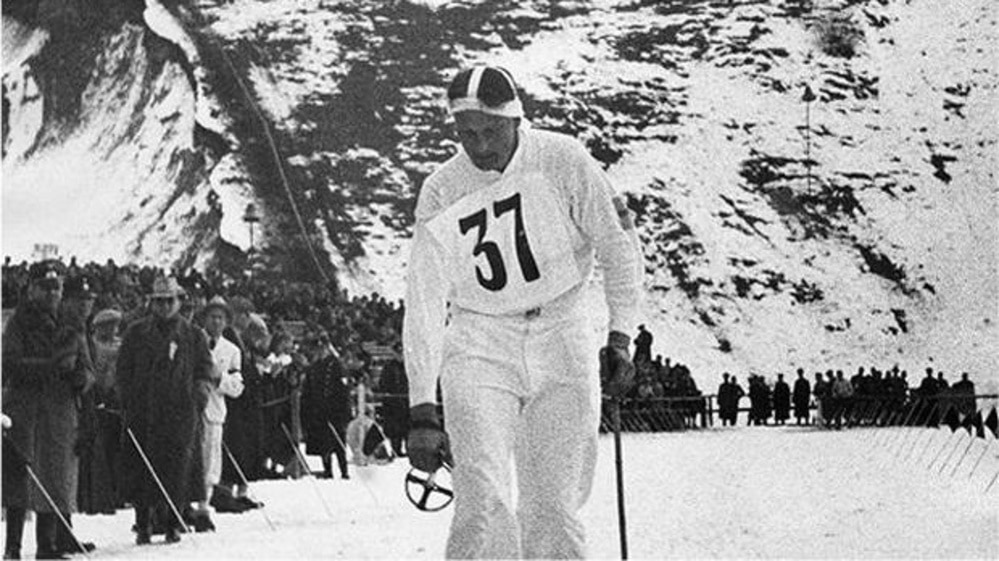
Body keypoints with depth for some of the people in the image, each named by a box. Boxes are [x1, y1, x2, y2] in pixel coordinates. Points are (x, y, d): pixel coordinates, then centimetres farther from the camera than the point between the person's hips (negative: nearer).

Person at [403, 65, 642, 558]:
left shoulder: (563, 162, -10)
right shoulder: (441, 195, -9)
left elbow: (618, 246, 0)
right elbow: (423, 307, -10)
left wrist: (620, 337, -5)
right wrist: (422, 410, -16)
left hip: (561, 340, 0)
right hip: (479, 349, 0)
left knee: (554, 509, 0)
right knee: (485, 505, -15)